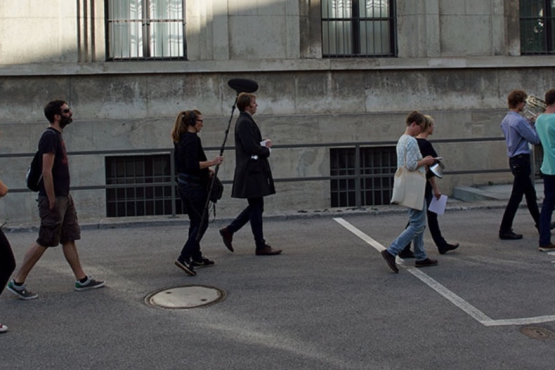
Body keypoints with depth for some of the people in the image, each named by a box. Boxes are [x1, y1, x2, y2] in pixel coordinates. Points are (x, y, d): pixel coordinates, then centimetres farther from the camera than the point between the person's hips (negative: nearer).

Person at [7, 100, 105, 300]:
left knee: (69, 239, 12)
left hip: (64, 197, 10)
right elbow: (46, 171, -21)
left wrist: (63, 197, 17)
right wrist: (52, 201, -20)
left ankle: (82, 279, 17)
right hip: (54, 199, -10)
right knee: (44, 242, -4)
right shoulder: (50, 136, -16)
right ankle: (17, 282, 4)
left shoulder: (56, 135, 14)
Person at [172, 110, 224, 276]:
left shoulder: (180, 139, 12)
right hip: (194, 186, -10)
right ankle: (184, 257, -12)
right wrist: (212, 163, -21)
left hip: (183, 185, 10)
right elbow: (192, 165, -26)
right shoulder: (193, 139, -17)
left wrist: (205, 170, 18)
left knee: (195, 221, 16)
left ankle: (196, 257, 22)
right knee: (202, 222, -4)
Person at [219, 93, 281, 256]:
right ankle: (261, 246, 4)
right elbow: (251, 148, -22)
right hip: (251, 171, -10)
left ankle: (229, 230, 21)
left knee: (255, 207, 16)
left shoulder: (245, 121, 16)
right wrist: (267, 150, -6)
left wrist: (264, 144, 5)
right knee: (256, 208, -3)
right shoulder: (245, 123, -16)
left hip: (253, 170, 10)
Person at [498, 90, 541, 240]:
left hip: (514, 159, 10)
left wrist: (529, 123, 13)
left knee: (530, 193, 19)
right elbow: (535, 139, -16)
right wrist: (533, 124, -2)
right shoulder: (519, 121, -20)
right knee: (516, 196, -6)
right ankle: (505, 230, -3)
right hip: (521, 160, -10)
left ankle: (540, 224, 31)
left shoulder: (506, 120, 10)